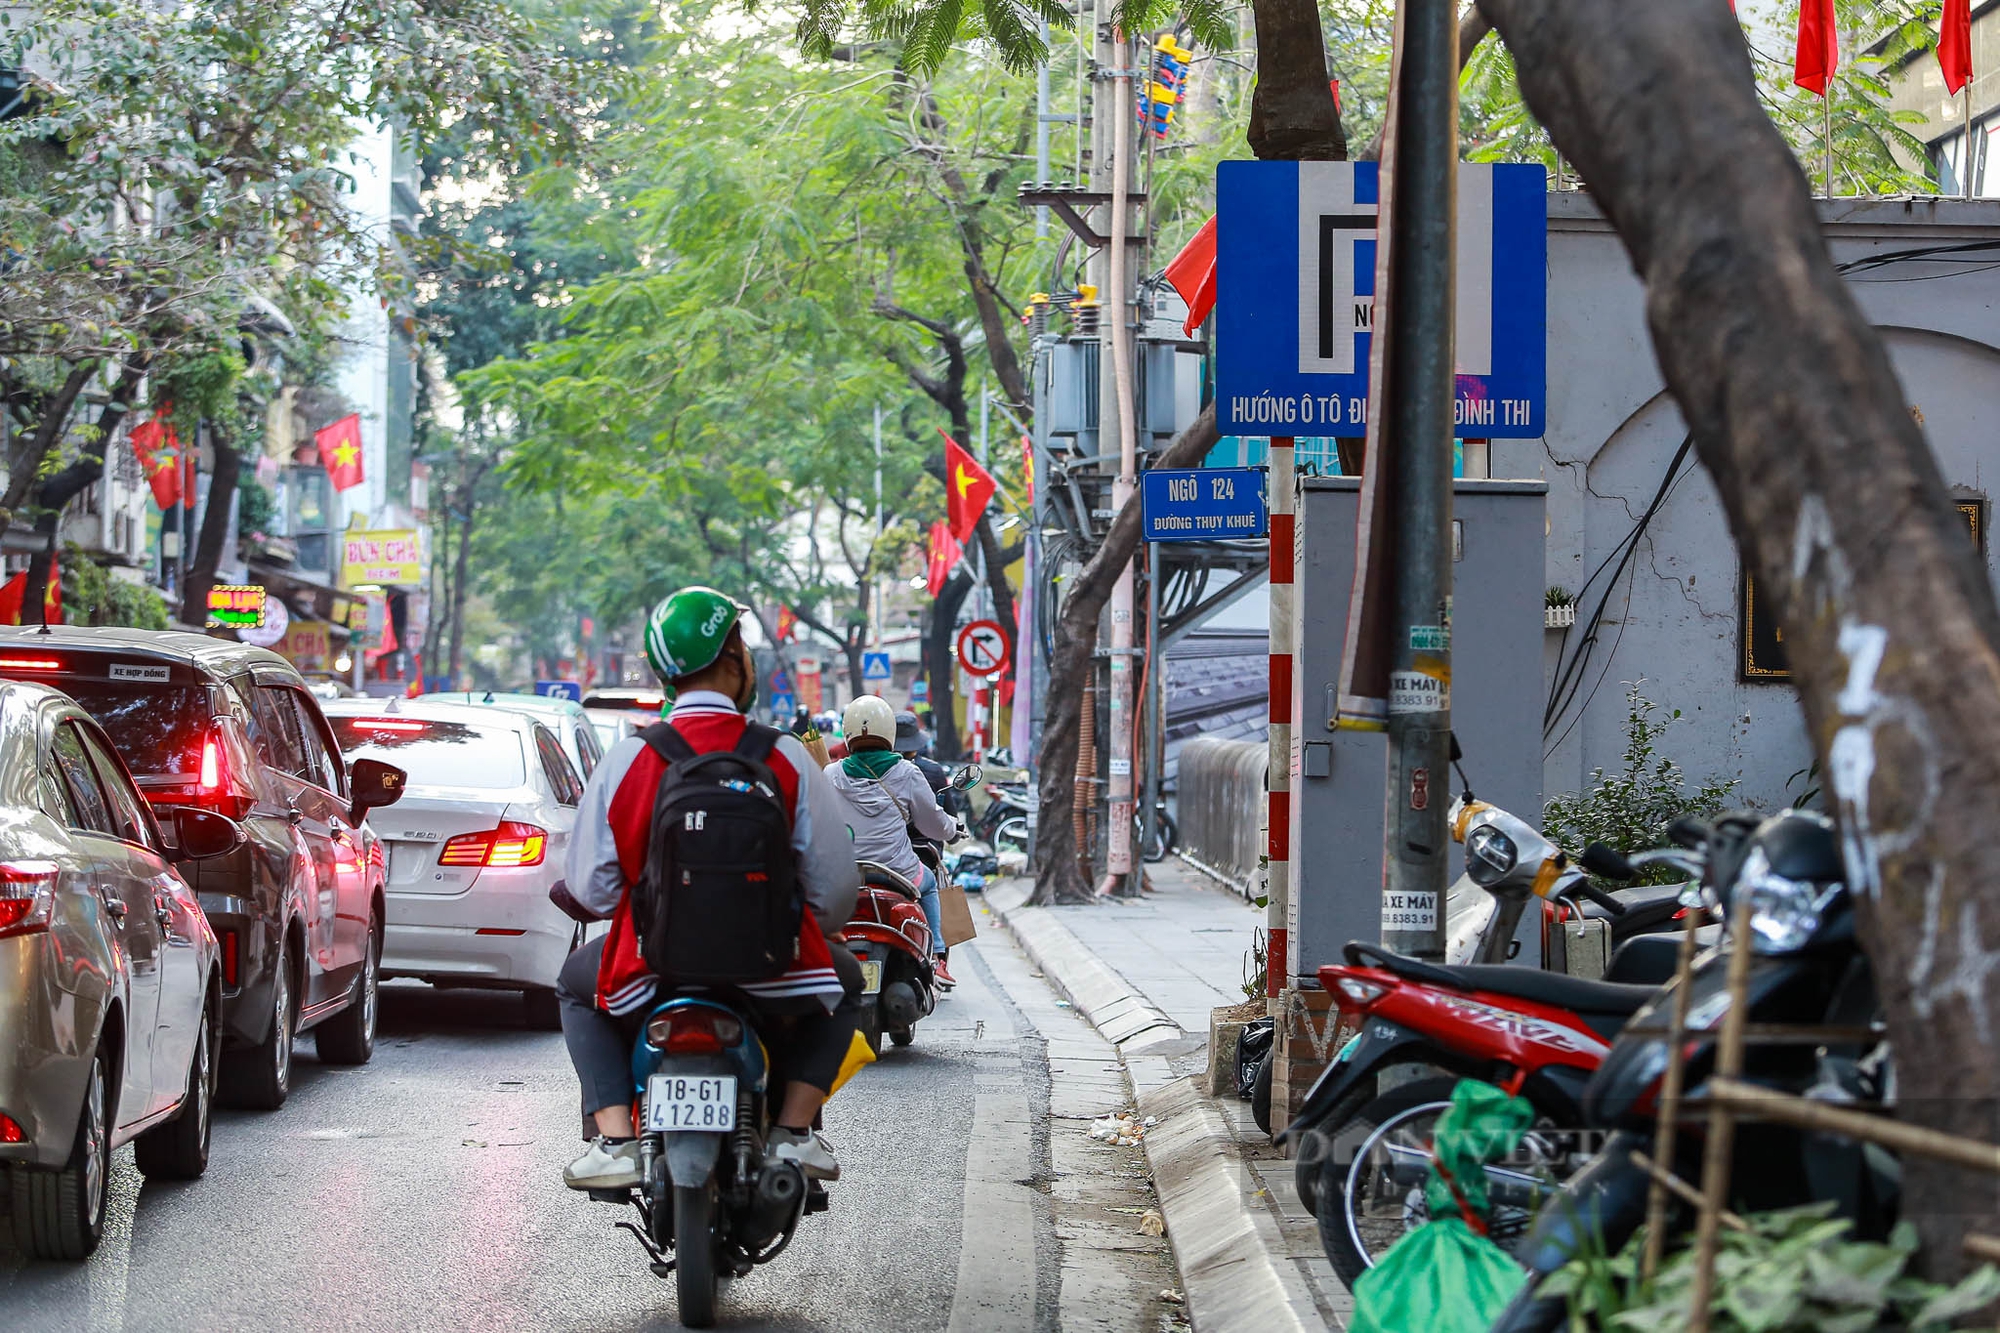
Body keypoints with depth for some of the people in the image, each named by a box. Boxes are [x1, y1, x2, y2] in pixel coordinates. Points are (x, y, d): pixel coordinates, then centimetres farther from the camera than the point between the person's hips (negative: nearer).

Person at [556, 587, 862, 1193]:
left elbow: (588, 891, 0)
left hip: (653, 968, 0)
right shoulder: (786, 758, -6)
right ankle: (794, 1130, 14)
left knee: (578, 985, 33)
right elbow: (835, 889, -4)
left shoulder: (623, 760, -4)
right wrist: (802, 930, 21)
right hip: (768, 975, 0)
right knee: (843, 981, 33)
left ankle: (615, 1139, 12)